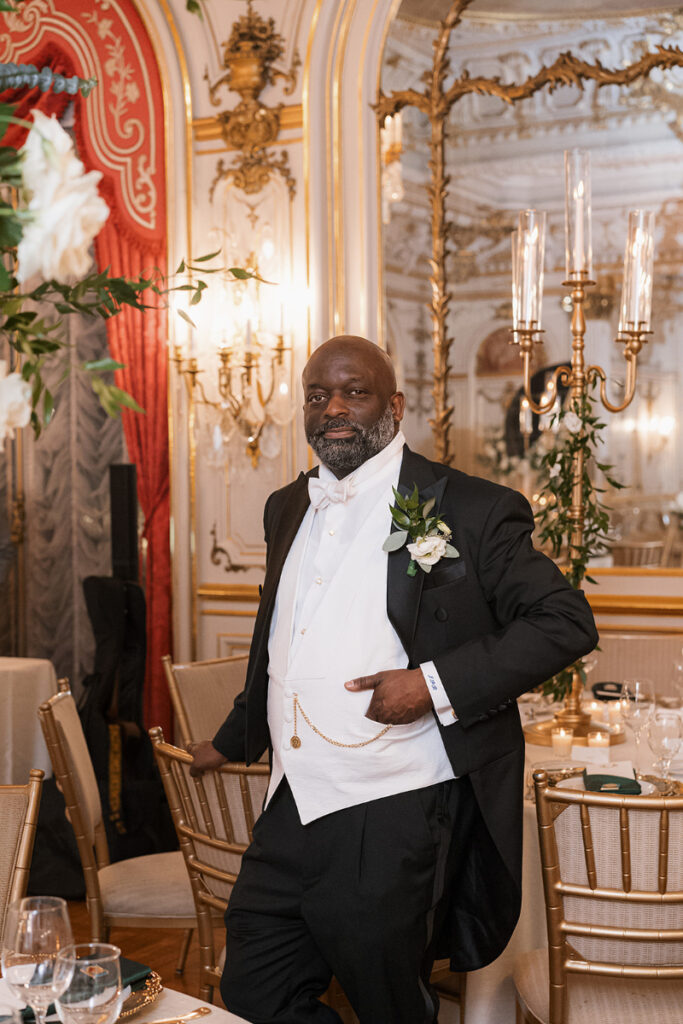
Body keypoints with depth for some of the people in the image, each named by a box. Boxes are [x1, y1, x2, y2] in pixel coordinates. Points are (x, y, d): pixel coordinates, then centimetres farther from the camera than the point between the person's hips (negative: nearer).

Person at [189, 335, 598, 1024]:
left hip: (395, 816, -6)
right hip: (292, 807, 6)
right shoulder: (287, 509, 14)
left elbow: (566, 623, -10)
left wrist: (434, 684, -19)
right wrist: (233, 741, 37)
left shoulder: (469, 509, -8)